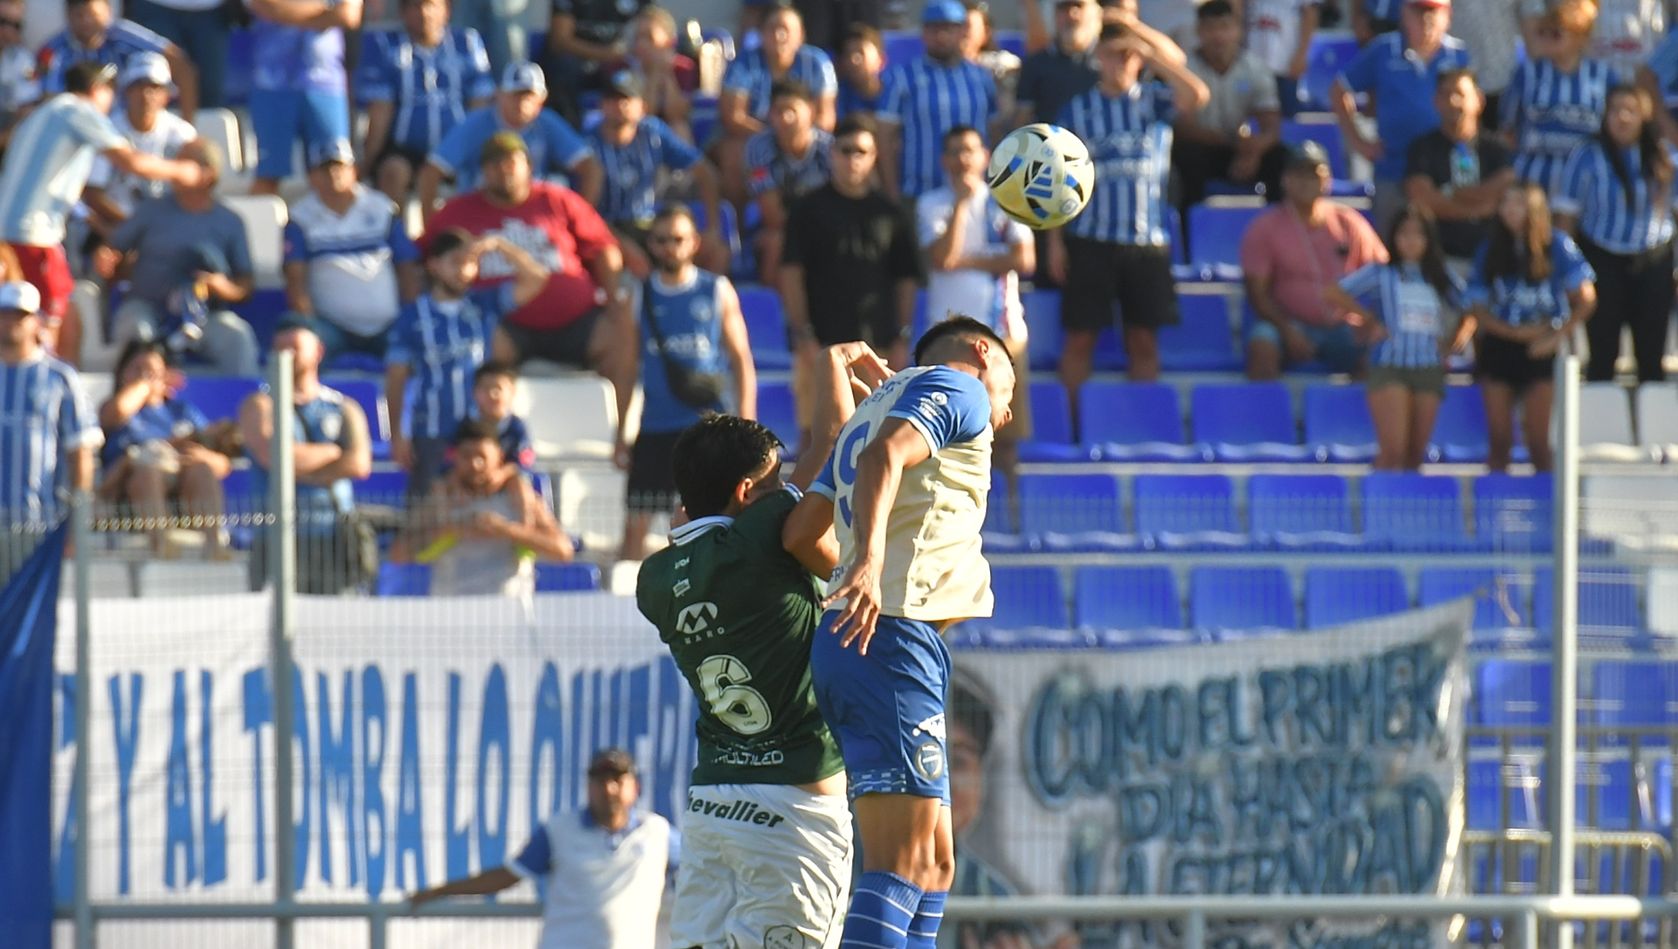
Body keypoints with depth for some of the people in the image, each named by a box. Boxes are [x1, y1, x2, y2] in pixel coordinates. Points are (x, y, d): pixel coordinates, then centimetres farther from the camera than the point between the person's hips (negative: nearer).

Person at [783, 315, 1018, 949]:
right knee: (903, 862, -17)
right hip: (897, 635, -9)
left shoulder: (869, 412, 28)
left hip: (852, 641, 9)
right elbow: (883, 457, -17)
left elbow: (798, 531, 17)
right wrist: (869, 558, -32)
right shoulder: (958, 387, 3)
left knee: (933, 861, 13)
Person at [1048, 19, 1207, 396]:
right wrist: (1055, 241, -1)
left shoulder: (1153, 100, 5)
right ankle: (1073, 419, 6)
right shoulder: (1077, 110, 5)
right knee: (1080, 337, 0)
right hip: (1091, 239, 0)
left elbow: (1196, 96, -16)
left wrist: (1153, 56, -15)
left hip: (1147, 240, 1)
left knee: (1144, 340, 4)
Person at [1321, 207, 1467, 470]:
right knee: (1393, 450, -16)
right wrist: (1369, 321, -3)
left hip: (1429, 369, 4)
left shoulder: (1443, 279, 12)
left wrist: (1449, 342, 5)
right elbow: (1334, 293, -2)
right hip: (1390, 369, -4)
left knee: (1416, 454, 4)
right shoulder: (1381, 275, 3)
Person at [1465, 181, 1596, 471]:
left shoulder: (1556, 246, -3)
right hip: (1499, 347, 2)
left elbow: (1586, 299, -2)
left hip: (1540, 350, -2)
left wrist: (1558, 336, -11)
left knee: (1537, 439, -5)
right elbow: (1477, 310, 3)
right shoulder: (1490, 252, 4)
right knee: (1499, 438, 2)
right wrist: (1516, 332, -11)